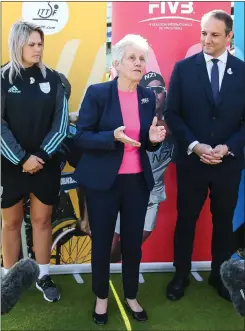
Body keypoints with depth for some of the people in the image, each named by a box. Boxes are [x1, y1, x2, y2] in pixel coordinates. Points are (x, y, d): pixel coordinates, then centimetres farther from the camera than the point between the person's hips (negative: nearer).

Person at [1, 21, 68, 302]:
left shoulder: (52, 78, 2)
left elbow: (60, 122, -1)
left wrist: (41, 155, -10)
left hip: (46, 164, 2)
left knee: (42, 220, 10)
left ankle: (44, 277, 25)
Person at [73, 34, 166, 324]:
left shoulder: (148, 96, 5)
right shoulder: (97, 93, -9)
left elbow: (148, 144, 11)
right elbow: (81, 137, -11)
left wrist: (153, 138, -12)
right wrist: (114, 136, -26)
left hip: (138, 181, 4)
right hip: (103, 181, -3)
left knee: (133, 243, 14)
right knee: (101, 243, 11)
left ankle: (131, 297, 36)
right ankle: (101, 298, 34)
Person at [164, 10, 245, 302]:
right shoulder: (183, 68, -2)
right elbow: (172, 113, -4)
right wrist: (194, 146, -15)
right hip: (191, 160, -1)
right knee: (186, 219, 10)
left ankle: (219, 275, 34)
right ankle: (181, 275, 28)